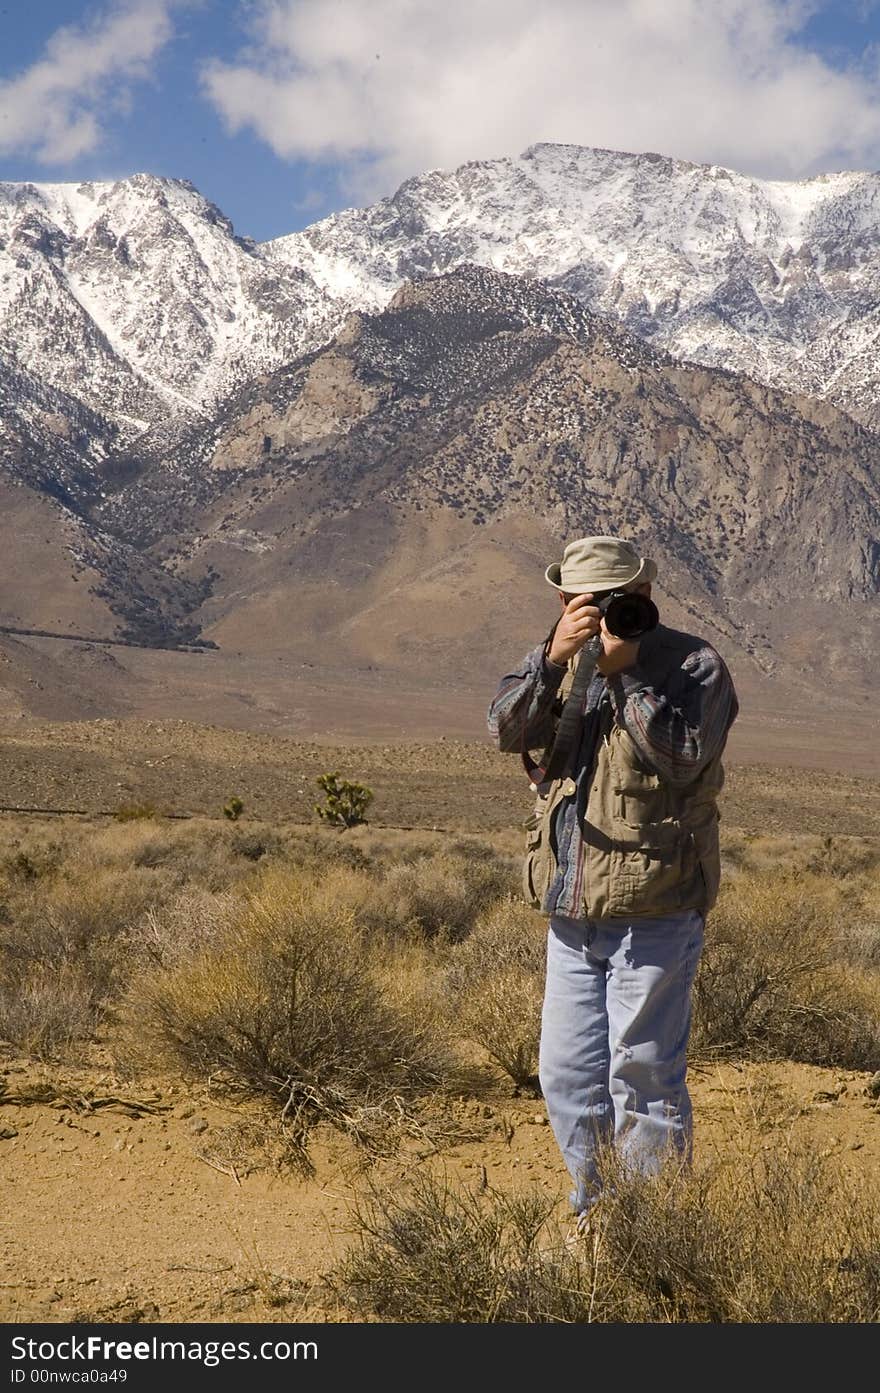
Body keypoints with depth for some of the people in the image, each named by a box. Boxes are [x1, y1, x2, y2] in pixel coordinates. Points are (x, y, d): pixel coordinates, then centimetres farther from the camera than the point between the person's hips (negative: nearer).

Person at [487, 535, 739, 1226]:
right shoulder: (565, 662, 11)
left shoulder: (693, 664, -4)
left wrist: (626, 671, -18)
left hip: (653, 914, -6)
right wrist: (555, 657, -17)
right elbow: (507, 730, -5)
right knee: (566, 1077, 12)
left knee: (644, 1079, -1)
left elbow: (684, 754, -19)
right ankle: (597, 1214, 29)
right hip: (572, 910, 6)